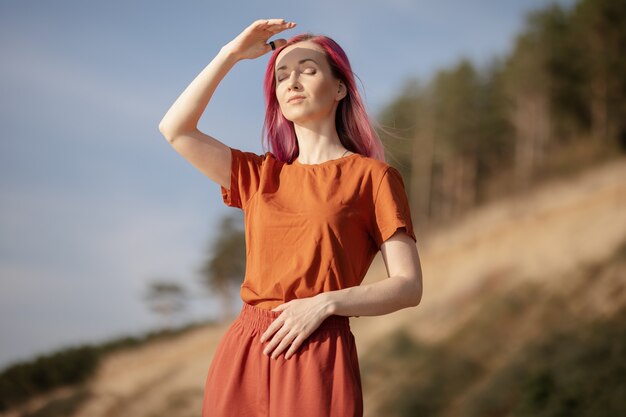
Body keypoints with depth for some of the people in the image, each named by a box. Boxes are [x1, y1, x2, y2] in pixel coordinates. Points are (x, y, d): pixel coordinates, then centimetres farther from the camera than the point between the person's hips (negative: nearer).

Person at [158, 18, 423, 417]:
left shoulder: (372, 176, 3)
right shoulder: (262, 174, 18)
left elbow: (409, 287, -3)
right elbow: (175, 129, 8)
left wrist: (326, 302, -16)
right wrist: (232, 54, 9)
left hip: (317, 359, -4)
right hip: (242, 354, 5)